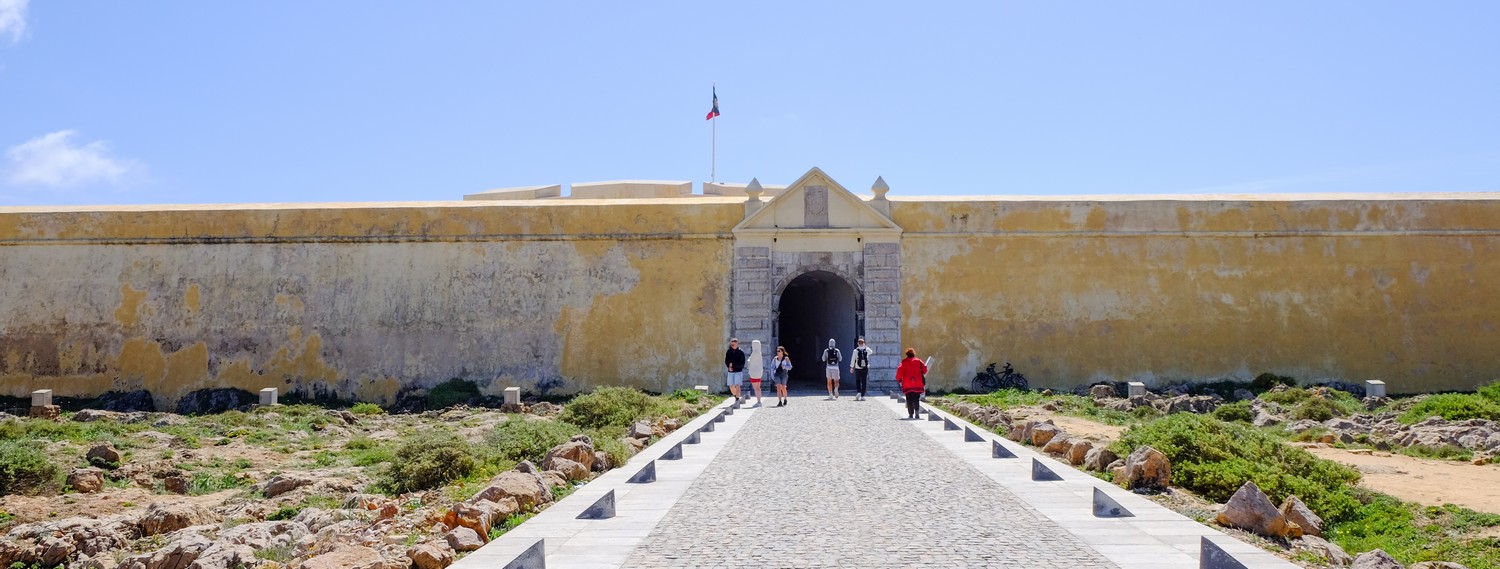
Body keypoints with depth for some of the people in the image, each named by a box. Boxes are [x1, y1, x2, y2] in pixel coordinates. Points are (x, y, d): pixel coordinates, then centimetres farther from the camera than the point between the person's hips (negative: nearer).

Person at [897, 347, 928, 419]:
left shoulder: (904, 362, 1)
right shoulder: (918, 361, 5)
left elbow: (899, 371, -7)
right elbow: (925, 369, 0)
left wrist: (899, 379, 6)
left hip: (907, 384, -1)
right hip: (917, 384, 1)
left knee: (909, 400, 5)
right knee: (916, 399, 10)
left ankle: (911, 414, 0)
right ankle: (916, 412, -3)